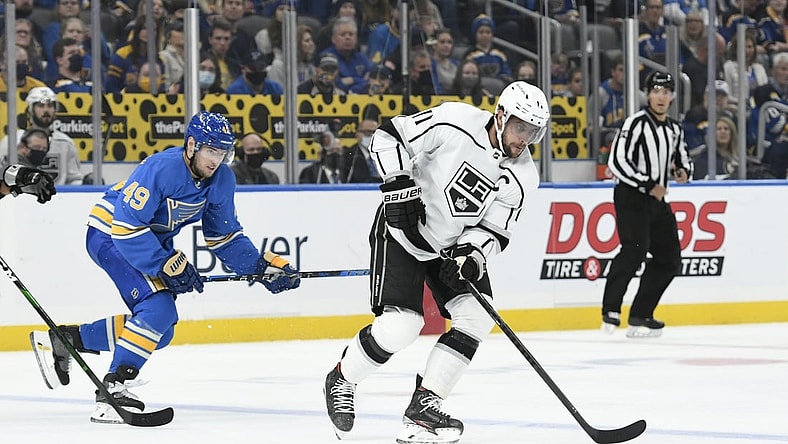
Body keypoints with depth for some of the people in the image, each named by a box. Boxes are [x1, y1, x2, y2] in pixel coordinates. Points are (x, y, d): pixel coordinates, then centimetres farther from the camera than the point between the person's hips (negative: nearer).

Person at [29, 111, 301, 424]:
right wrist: (167, 265, -33)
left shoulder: (222, 181, -5)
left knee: (160, 330, 9)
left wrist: (264, 266, -7)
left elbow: (224, 236, 5)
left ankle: (64, 340, 18)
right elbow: (126, 225, -31)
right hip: (109, 233, -9)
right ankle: (113, 389, -25)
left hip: (152, 241, 9)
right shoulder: (161, 169, -30)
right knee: (158, 309, -26)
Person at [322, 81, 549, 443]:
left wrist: (472, 256, -26)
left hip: (456, 245, 6)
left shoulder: (522, 177, -8)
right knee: (401, 325, -16)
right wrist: (399, 186, -24)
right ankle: (341, 380, 11)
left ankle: (422, 407, -4)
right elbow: (389, 136, -17)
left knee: (476, 317, -12)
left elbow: (493, 230, -6)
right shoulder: (456, 122, -22)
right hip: (402, 233, -6)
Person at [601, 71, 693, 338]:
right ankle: (611, 310, -23)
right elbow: (617, 161, -20)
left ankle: (640, 316, 12)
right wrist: (648, 185, -20)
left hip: (657, 201, 9)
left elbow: (683, 158, 25)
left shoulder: (675, 129, 12)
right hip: (631, 197, -9)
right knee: (635, 248, -25)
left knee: (669, 259, 7)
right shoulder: (636, 124, -12)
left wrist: (683, 171, 0)